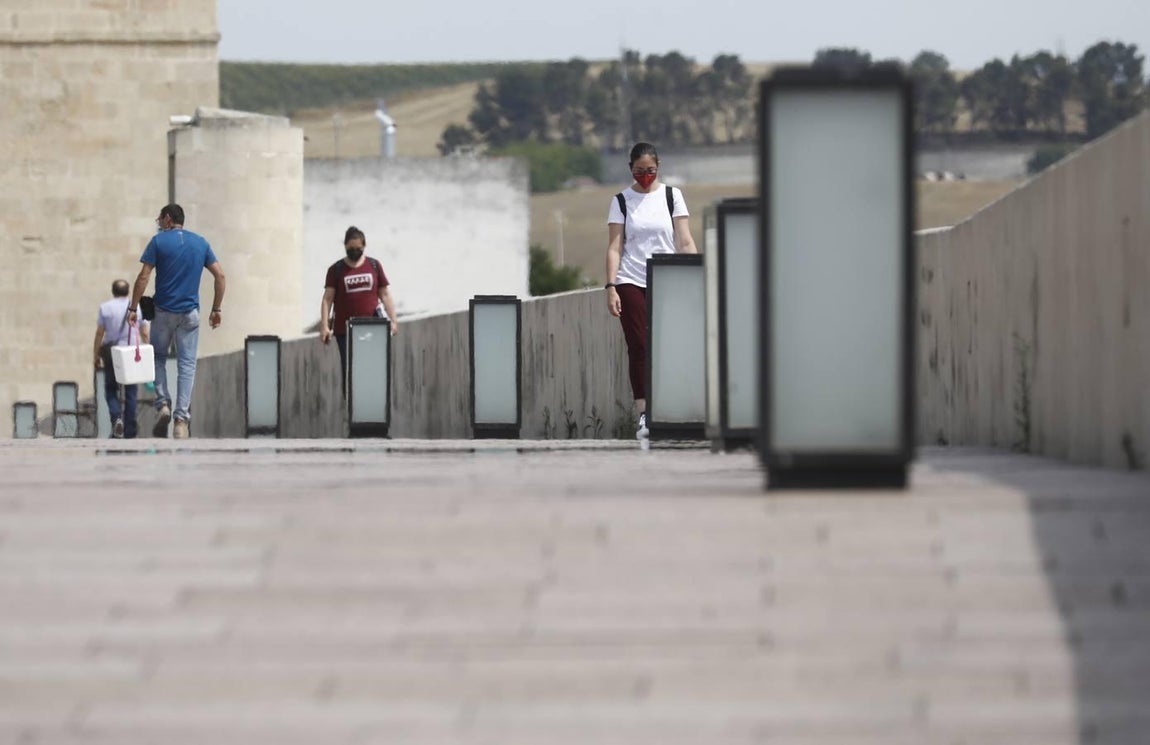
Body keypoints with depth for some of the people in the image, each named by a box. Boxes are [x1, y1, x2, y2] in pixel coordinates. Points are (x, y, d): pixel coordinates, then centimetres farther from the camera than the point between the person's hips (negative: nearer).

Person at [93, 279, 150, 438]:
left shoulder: (105, 307, -2)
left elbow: (99, 333, -3)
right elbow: (145, 334, 2)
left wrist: (96, 355, 3)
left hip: (111, 353, -1)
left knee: (111, 389, 10)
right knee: (130, 392, 7)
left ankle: (116, 417, -15)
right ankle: (129, 431, 6)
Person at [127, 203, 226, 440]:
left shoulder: (158, 241, -3)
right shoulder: (200, 243, 8)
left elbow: (143, 277, -9)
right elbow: (220, 275, 5)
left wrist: (133, 308, -4)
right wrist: (217, 309, 11)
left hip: (163, 311, -2)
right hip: (190, 313, 2)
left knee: (158, 357, 17)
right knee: (187, 365, 3)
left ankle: (163, 404, -1)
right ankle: (182, 419, -4)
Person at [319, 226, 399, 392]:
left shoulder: (374, 266, 9)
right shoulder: (336, 270, 4)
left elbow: (385, 295, 11)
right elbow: (327, 299, 1)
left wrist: (393, 320, 2)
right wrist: (324, 326, -9)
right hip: (345, 329, -1)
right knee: (348, 370, 1)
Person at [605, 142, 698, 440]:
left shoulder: (672, 196, 7)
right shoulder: (622, 201, 6)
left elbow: (685, 242, 4)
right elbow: (614, 247, 3)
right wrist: (611, 287, -7)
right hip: (631, 283, -1)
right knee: (639, 348, -8)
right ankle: (644, 416, -10)